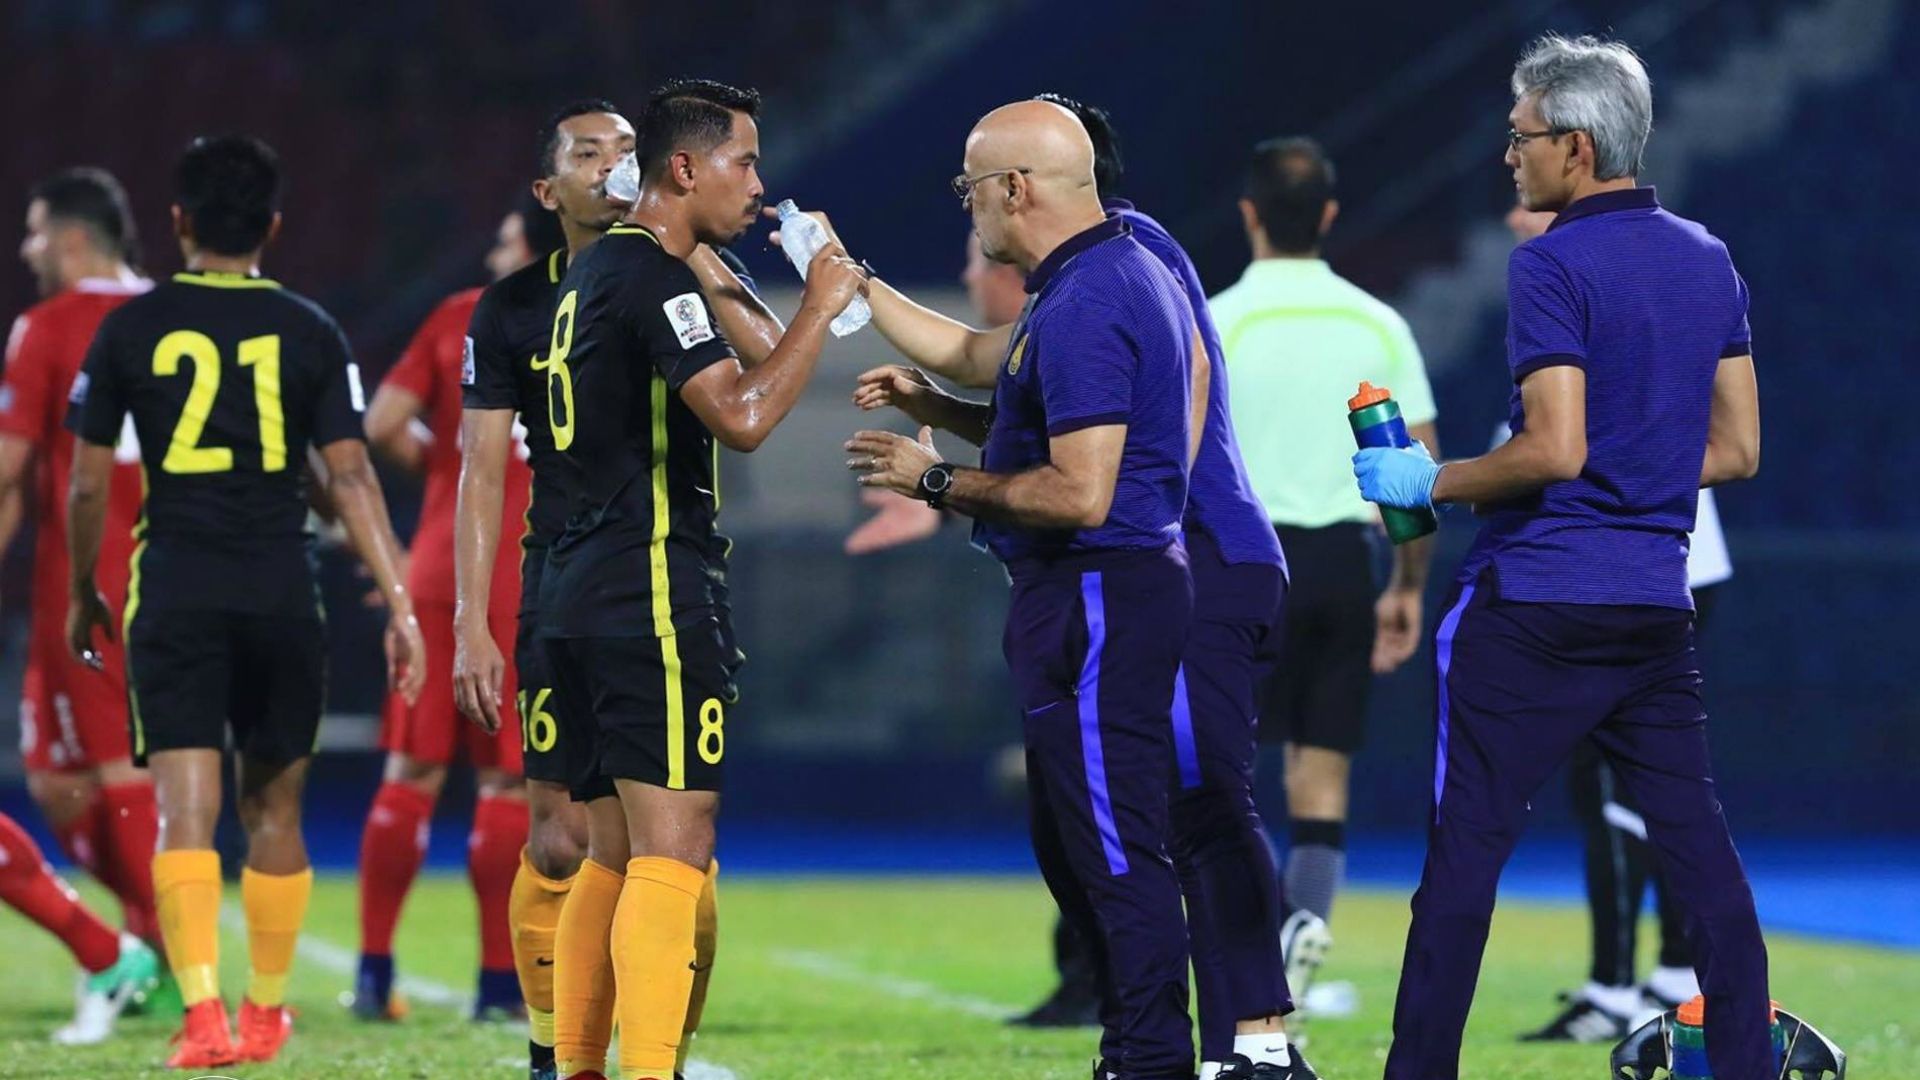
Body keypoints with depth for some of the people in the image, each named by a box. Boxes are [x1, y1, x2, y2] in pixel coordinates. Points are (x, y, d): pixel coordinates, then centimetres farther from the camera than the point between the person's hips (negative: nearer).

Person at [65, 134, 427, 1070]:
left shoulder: (131, 329, 1)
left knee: (184, 811, -6)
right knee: (273, 809, 15)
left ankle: (202, 1011, -22)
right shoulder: (309, 332, 2)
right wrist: (400, 604, -2)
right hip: (282, 598, 1)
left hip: (173, 598, -1)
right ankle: (266, 1012, 25)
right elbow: (350, 476, -3)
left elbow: (88, 485, 4)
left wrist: (83, 597, 19)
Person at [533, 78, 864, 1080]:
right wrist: (820, 306, -13)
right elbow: (741, 415, -23)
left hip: (581, 587, 10)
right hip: (655, 593, -10)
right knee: (674, 855, -12)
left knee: (613, 855, 12)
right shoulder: (656, 275, -12)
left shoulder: (594, 272, 18)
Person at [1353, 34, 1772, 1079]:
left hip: (1536, 601, -7)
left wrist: (1430, 481, -7)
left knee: (1466, 843, -1)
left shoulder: (1551, 265, -12)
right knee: (1694, 838, 7)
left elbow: (1555, 450, -19)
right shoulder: (1708, 260, 10)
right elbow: (1736, 449, 13)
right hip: (1656, 596, 7)